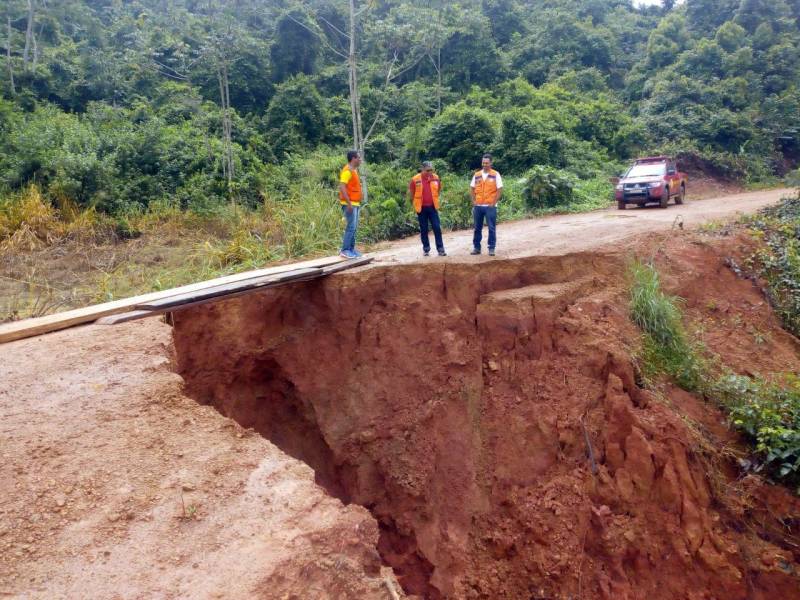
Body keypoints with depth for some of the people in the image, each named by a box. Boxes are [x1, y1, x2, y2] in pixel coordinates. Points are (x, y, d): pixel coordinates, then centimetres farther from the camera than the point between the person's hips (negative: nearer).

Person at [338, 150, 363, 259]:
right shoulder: (347, 171, -14)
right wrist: (349, 203, -25)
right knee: (351, 227, -11)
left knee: (354, 227, 10)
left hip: (355, 203, 10)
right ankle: (345, 250, -8)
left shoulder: (354, 170, 16)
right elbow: (342, 187, -22)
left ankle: (351, 249, 15)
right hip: (350, 204, -10)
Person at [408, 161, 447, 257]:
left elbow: (439, 190, 17)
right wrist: (415, 204, 7)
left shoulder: (436, 178, -1)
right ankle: (426, 249, 16)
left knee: (437, 228, -2)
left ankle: (440, 249, 2)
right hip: (421, 208, -2)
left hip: (433, 207, 2)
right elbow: (411, 193, 1)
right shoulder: (415, 180, -11)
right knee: (424, 230, 6)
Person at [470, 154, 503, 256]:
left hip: (490, 206, -4)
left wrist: (494, 202, -10)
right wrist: (473, 201, 3)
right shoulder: (476, 175, 9)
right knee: (477, 228, 9)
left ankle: (491, 248, 5)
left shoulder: (495, 175, -1)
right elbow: (472, 188, 14)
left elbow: (500, 190, -3)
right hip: (478, 206, 4)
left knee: (492, 228, -1)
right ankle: (476, 247, 16)